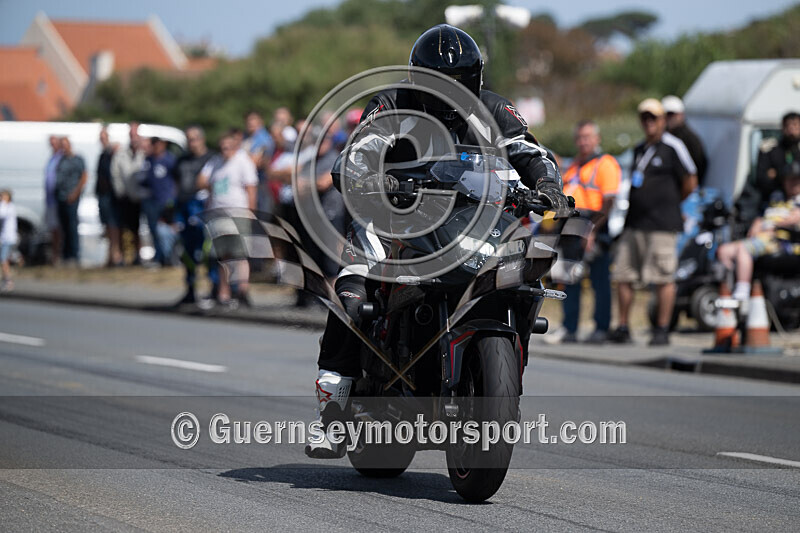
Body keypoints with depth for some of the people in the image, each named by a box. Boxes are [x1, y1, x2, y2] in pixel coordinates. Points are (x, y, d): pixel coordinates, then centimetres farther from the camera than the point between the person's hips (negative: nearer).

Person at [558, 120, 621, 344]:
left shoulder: (605, 164, -4)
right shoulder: (573, 166, 21)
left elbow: (609, 202, -12)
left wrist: (593, 231, -19)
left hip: (595, 226, -7)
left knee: (600, 280, -3)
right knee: (570, 281, 5)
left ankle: (601, 328, 1)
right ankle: (570, 329, 8)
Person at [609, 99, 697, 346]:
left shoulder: (673, 147, -4)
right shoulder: (639, 149, 18)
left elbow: (690, 182, -2)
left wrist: (671, 202, 9)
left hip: (662, 224, -7)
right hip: (634, 222, 7)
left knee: (663, 278, -5)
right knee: (622, 275, 5)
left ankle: (662, 330, 0)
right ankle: (622, 328, 12)